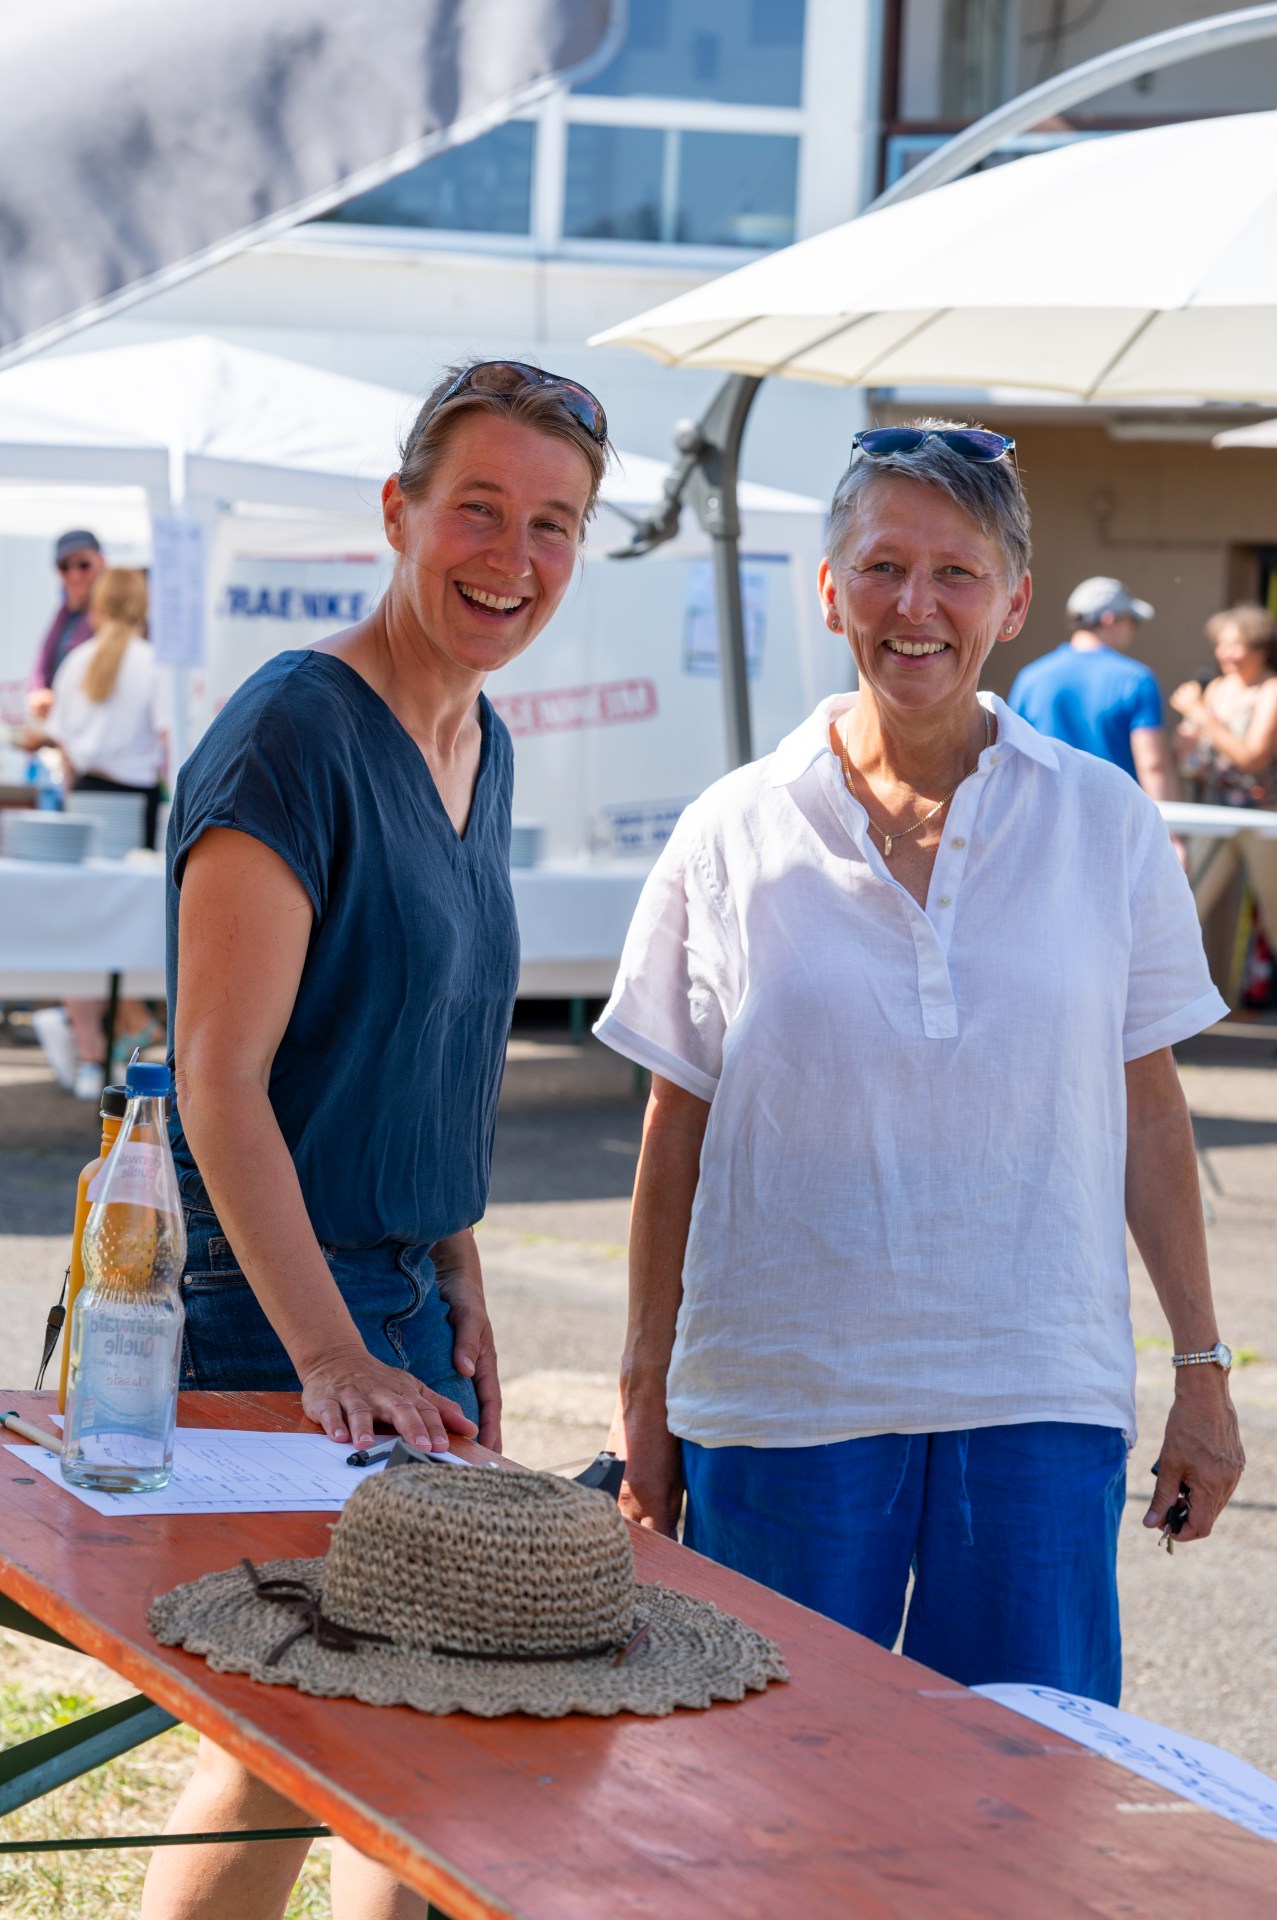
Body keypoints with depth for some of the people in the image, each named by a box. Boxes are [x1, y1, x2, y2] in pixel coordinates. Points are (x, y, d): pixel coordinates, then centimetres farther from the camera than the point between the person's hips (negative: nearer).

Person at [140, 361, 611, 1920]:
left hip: (409, 1303, 9)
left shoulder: (482, 745, 12)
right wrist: (329, 1350, -25)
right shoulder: (294, 735, -15)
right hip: (277, 1318, -9)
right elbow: (221, 1078, -19)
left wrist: (461, 1294, 14)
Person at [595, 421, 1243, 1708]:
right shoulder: (733, 838, 3)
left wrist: (1202, 1368, 7)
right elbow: (676, 1134, 6)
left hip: (1039, 1406, 0)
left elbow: (1148, 1111, 8)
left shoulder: (1105, 827, 4)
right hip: (783, 1400, 0)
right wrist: (646, 1405, 7)